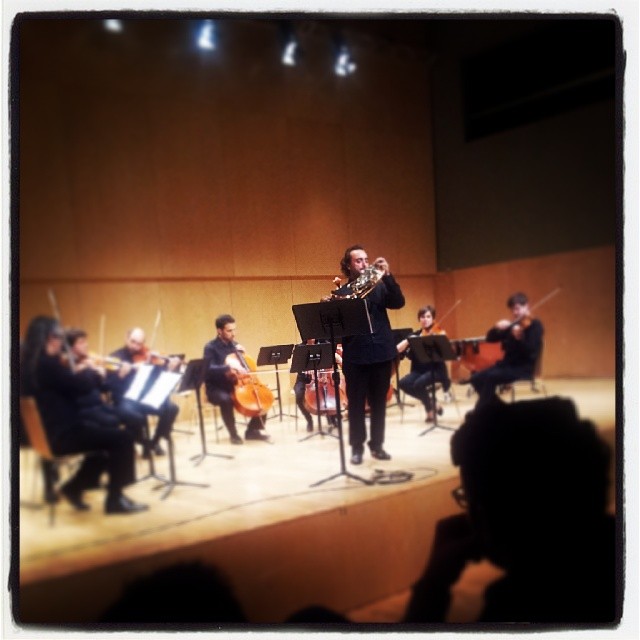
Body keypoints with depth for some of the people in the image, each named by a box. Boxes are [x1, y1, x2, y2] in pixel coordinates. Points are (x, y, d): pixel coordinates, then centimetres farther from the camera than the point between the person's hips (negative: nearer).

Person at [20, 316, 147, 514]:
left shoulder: (29, 362, 8)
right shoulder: (47, 363, -23)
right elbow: (83, 386, -18)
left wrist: (70, 371, 6)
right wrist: (88, 370, 1)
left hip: (47, 432, 11)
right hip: (60, 434, -11)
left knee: (106, 437, 25)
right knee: (122, 439, -7)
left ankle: (74, 487, 26)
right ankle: (115, 499, 2)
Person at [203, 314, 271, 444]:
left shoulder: (234, 345, 11)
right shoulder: (210, 347, -9)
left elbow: (243, 367, 19)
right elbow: (209, 370, -25)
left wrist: (241, 355, 0)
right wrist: (229, 367, -39)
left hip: (235, 385, 6)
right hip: (216, 388, -6)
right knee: (226, 399, -38)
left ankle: (252, 430, 3)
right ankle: (233, 434, -19)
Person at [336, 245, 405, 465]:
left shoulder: (379, 286, 8)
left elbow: (398, 303, -8)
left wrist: (387, 276, -17)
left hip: (381, 352, 2)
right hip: (356, 355, -2)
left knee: (379, 403, 9)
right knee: (356, 404, 3)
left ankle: (377, 444, 20)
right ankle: (357, 447, 13)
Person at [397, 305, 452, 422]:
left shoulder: (438, 333, -2)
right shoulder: (414, 335, 8)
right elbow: (397, 349, -3)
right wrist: (409, 340, -18)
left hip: (435, 369, -4)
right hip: (419, 370, 5)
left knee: (419, 384, -32)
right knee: (403, 383, -24)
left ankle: (430, 408, -2)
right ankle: (431, 403, -2)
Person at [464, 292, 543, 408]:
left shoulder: (535, 325, -5)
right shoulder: (511, 325, 12)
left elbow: (531, 351, -19)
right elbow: (490, 338, 9)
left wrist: (519, 338, -35)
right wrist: (496, 328, -11)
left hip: (523, 368, -7)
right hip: (506, 364, 7)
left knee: (490, 377, -29)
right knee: (476, 378, -12)